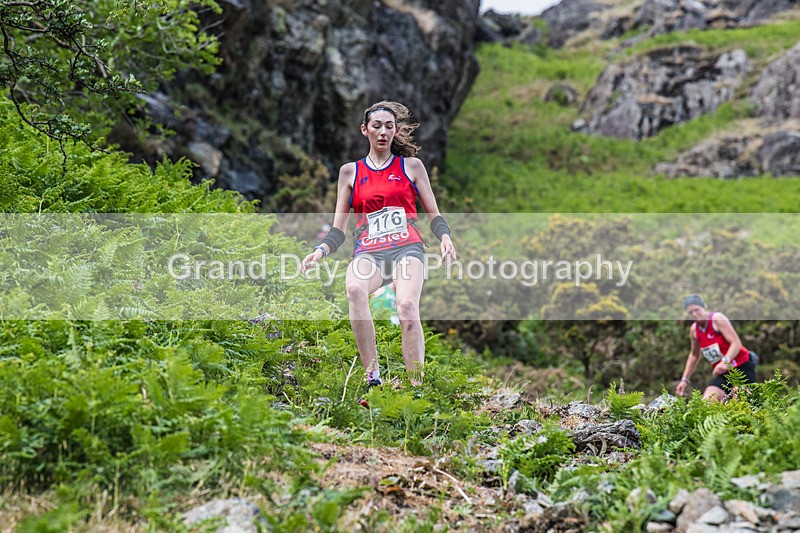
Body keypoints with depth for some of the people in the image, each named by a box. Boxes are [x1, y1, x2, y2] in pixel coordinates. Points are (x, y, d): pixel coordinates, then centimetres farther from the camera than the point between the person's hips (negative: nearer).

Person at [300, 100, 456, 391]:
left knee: (407, 306, -32)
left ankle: (417, 386, -28)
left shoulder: (411, 166, 16)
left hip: (407, 247, -1)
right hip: (368, 251, 1)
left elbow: (434, 215, 17)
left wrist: (445, 237, -6)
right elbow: (338, 229, 17)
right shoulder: (350, 171, 18)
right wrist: (320, 250, -3)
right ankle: (372, 376, -34)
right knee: (354, 289, -36)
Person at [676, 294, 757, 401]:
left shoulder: (717, 319, -11)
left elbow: (736, 343, -21)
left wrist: (725, 361, -37)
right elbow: (694, 355, 24)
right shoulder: (694, 330, 8)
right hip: (722, 374, 6)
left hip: (742, 367, -6)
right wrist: (684, 379, 18)